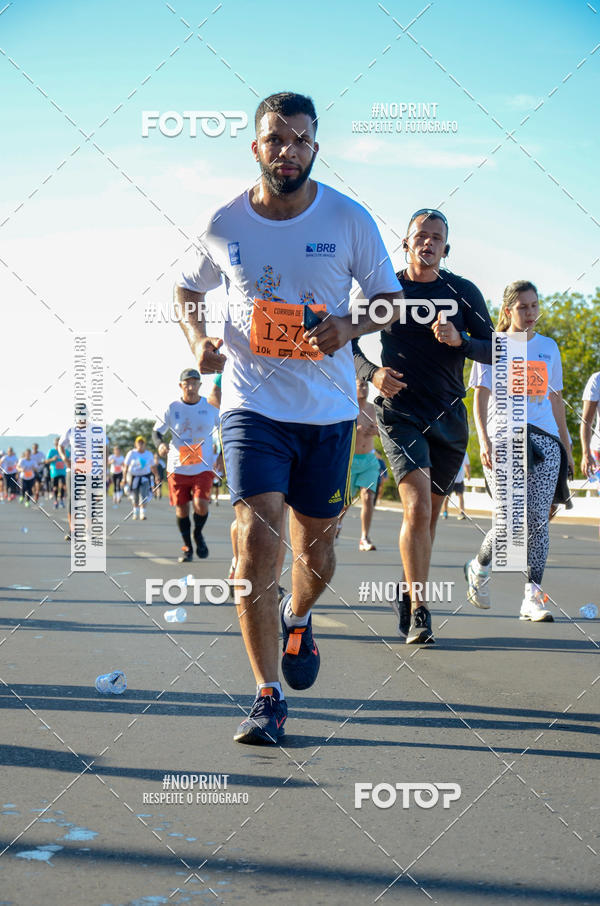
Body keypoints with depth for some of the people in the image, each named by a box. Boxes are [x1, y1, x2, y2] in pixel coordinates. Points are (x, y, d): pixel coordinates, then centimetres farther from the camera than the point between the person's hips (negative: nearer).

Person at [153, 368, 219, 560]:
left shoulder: (211, 406, 0)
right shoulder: (172, 408, -1)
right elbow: (157, 431, 6)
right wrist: (160, 444, -16)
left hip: (203, 467, -1)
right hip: (178, 467, 1)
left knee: (201, 505, -16)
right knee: (181, 509, 4)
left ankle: (198, 534, 15)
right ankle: (187, 547, 24)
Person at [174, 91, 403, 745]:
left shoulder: (349, 219, -4)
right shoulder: (225, 225, -1)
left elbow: (390, 297, 4)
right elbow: (188, 288, 16)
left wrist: (349, 326, -17)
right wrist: (197, 338, -4)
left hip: (328, 408, 1)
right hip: (253, 403, -1)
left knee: (315, 543, 12)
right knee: (256, 541, -14)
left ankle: (298, 620, 47)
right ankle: (268, 697, -7)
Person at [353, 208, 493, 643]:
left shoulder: (463, 292, 5)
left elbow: (492, 350, 3)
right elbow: (347, 343, 10)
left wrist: (459, 340, -16)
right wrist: (371, 372, -9)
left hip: (449, 416, 3)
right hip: (400, 411, -3)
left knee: (430, 512, 12)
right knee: (417, 507, -19)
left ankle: (408, 590, 33)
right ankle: (419, 611, -14)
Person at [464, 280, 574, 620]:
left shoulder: (548, 347, 16)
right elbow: (480, 398, 1)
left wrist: (567, 446, 18)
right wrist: (484, 441, -12)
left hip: (544, 440, 3)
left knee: (538, 519, -6)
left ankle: (533, 598, -2)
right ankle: (479, 569, 20)